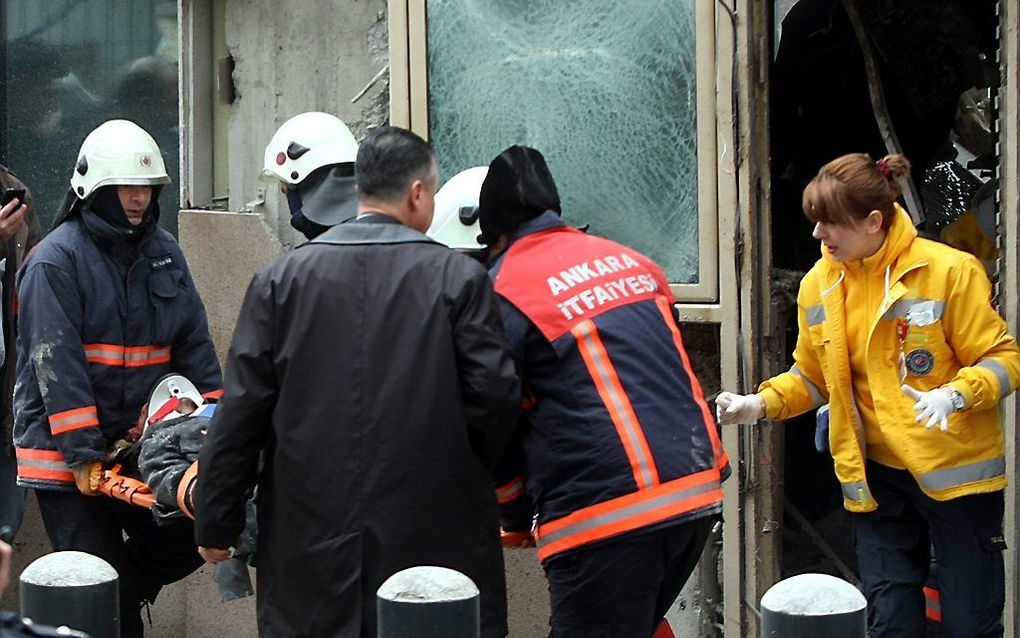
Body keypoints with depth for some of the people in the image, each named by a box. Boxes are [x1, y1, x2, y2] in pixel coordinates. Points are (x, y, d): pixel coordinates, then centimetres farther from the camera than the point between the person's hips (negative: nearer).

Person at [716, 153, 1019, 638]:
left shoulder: (950, 271, -13)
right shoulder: (819, 285, 3)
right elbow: (812, 378, 14)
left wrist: (955, 395, -28)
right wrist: (762, 404, -4)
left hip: (957, 470, -4)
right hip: (879, 475, 4)